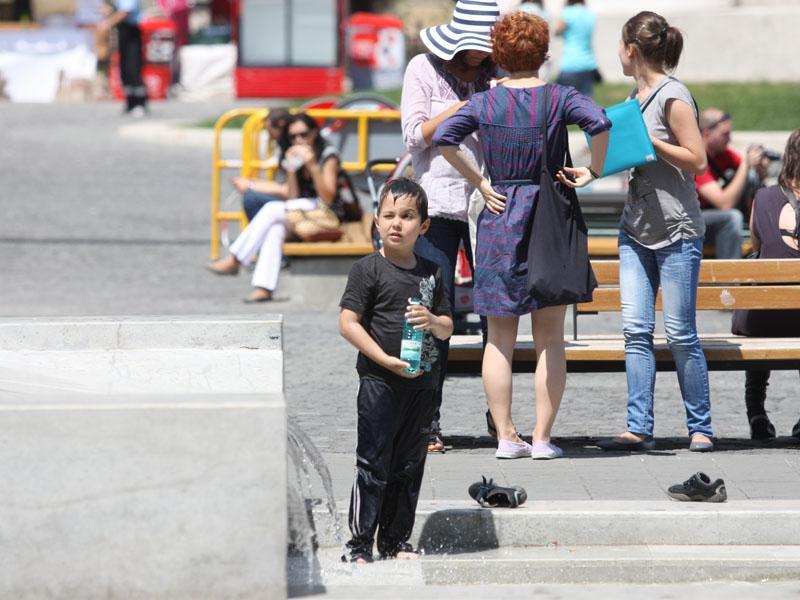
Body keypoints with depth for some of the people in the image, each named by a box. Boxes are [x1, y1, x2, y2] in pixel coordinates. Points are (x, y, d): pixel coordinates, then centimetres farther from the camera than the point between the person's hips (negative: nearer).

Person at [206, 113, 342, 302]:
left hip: (326, 214, -5)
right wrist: (291, 169, -8)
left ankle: (234, 260, -24)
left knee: (272, 209, -26)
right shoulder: (294, 157, 14)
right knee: (276, 227, -30)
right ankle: (264, 287, -44)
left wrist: (312, 166, -22)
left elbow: (328, 198, -14)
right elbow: (292, 198, 4)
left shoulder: (328, 155, -3)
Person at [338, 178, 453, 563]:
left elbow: (448, 328, 16)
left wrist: (433, 322, -9)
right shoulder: (368, 270, -6)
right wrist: (386, 360, -16)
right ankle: (359, 544, 0)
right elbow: (348, 324, -11)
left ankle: (395, 541, 20)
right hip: (379, 382, -5)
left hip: (422, 383, 5)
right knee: (373, 465, -5)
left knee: (409, 466, 10)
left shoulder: (431, 272, 10)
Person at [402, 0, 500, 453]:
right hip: (438, 201, -3)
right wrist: (465, 108, -12)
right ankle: (428, 420, -2)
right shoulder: (424, 68, 1)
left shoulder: (493, 73, 11)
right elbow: (415, 135, -5)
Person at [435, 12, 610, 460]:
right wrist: (594, 171, -7)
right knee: (550, 338, 4)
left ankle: (506, 437, 5)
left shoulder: (485, 102, 2)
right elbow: (600, 122, -20)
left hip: (500, 218, 1)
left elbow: (444, 137, -10)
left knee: (500, 338, 7)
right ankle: (542, 438, 1)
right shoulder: (559, 98, -3)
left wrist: (480, 182, -3)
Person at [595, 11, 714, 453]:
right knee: (636, 329, -1)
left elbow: (696, 159, -14)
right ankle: (639, 428, -1)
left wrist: (646, 140, -17)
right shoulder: (637, 95, 13)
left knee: (680, 334, -2)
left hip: (677, 231, -7)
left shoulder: (673, 97, -11)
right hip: (636, 228, 7)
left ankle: (700, 428, 9)